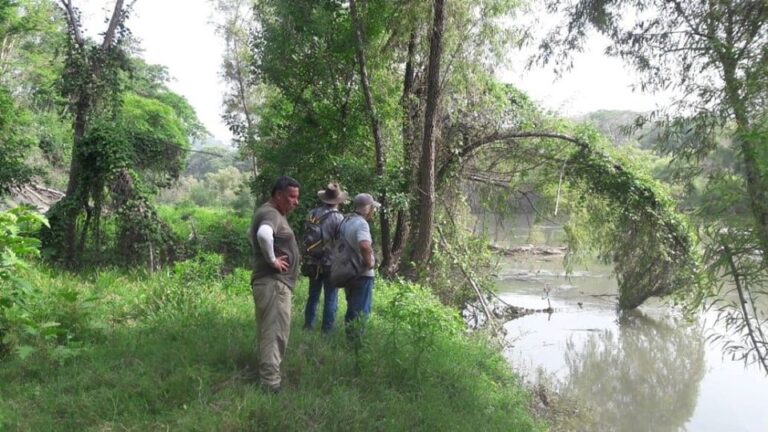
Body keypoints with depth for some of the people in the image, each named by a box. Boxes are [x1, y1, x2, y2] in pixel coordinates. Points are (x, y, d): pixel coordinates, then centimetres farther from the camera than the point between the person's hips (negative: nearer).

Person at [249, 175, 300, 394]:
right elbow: (264, 234, -40)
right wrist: (272, 259, -26)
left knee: (270, 332, 20)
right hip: (273, 283, -11)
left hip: (277, 283, 11)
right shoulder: (271, 214, -17)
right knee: (274, 333, -9)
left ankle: (267, 378, 33)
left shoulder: (275, 213, 16)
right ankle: (271, 385, -6)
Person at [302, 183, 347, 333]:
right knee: (330, 299, 5)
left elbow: (306, 238, 4)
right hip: (331, 264, -5)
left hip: (313, 263, 5)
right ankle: (326, 331, 8)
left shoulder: (312, 214, 0)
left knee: (313, 297, 17)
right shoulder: (338, 218, -14)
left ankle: (307, 328, 23)